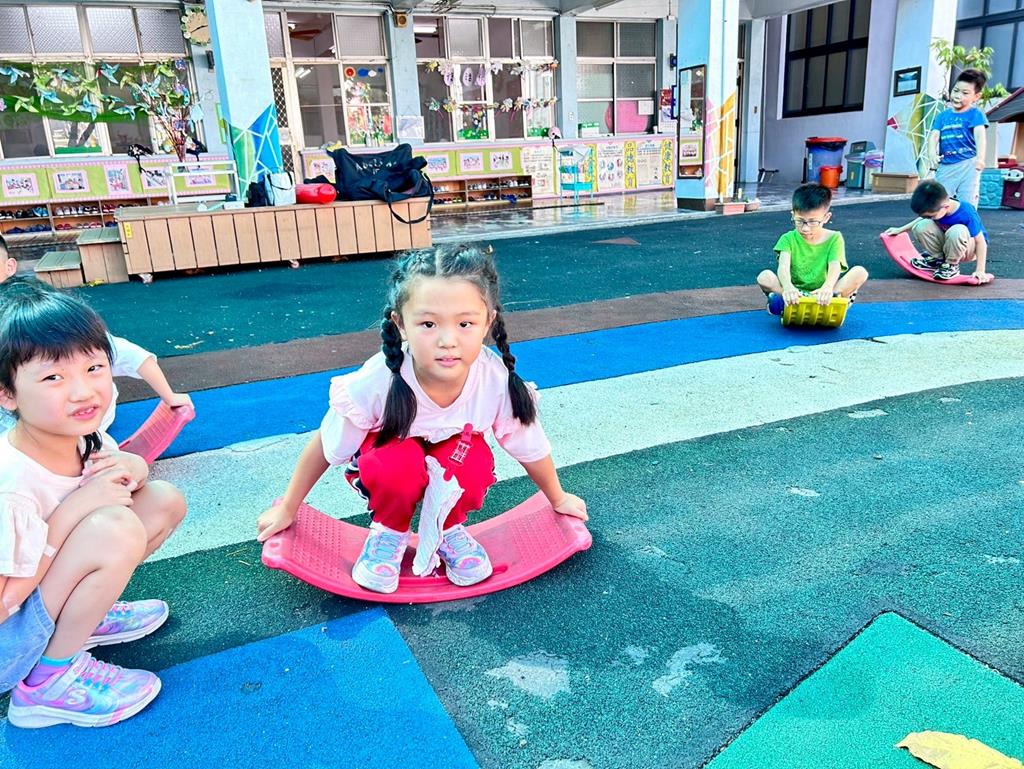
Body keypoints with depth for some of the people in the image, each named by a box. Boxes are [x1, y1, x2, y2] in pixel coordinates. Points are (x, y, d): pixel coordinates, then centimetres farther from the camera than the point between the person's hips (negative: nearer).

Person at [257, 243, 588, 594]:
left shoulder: (497, 379, -31)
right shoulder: (376, 382, -35)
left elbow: (530, 447, -11)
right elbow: (325, 447, -17)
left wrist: (558, 499, 7)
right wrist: (287, 509, -3)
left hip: (453, 453, 2)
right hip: (388, 455, -2)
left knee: (475, 464, -32)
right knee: (400, 464, -36)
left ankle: (448, 527, 1)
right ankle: (388, 532, -2)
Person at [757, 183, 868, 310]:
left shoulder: (834, 239, 0)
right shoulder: (789, 239, -1)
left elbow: (835, 267, -17)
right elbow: (783, 266, -20)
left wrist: (827, 287, -42)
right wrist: (788, 287, -44)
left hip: (820, 295, 1)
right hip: (795, 293, -1)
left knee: (860, 272, -22)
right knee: (764, 277, -26)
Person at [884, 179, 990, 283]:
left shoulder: (966, 214, -32)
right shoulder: (937, 207, -17)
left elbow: (981, 241, -24)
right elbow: (923, 219, 7)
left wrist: (980, 270, -28)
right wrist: (900, 229, 11)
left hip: (968, 248, -5)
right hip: (948, 244, 5)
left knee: (957, 232, -40)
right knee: (920, 227, -20)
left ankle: (952, 266, -13)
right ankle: (937, 258, 1)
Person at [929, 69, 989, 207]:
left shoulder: (975, 114, 0)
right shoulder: (943, 115, 13)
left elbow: (980, 135, -15)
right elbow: (934, 135, 2)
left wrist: (980, 157, -33)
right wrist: (932, 152, -21)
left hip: (967, 166, -4)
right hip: (944, 167, 4)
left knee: (966, 205, -6)